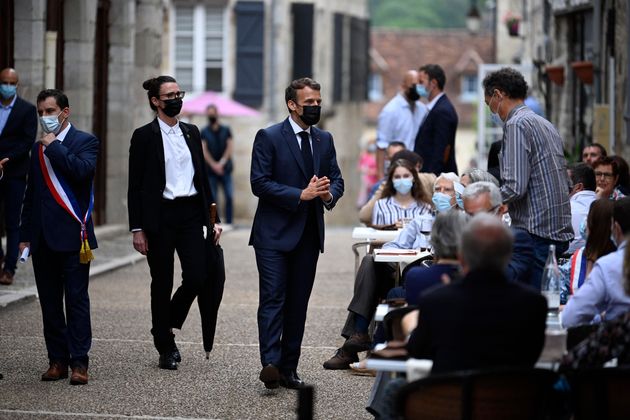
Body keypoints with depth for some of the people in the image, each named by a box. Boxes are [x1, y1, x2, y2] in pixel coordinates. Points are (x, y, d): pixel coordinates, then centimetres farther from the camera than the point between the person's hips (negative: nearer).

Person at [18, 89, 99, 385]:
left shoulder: (85, 142, 0)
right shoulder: (38, 148, 17)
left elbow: (82, 170, -22)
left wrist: (54, 146, -12)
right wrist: (25, 235, 16)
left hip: (72, 235, -6)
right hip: (43, 238, 6)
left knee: (76, 300, -5)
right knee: (50, 302, 7)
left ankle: (79, 362, -4)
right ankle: (57, 360, 12)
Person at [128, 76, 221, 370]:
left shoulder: (191, 133, 12)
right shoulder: (144, 136, -3)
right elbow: (135, 186, -4)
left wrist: (212, 218, 11)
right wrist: (137, 229, -9)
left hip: (190, 214, 4)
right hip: (160, 217, -4)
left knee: (196, 277, -5)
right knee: (162, 283, 2)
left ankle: (167, 327, 20)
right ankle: (165, 348, 14)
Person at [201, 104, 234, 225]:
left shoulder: (226, 130, 9)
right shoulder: (204, 132, 6)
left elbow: (230, 147, 2)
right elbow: (204, 150, -2)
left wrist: (221, 163, -9)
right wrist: (214, 165, -13)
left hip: (225, 169, 1)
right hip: (211, 170, -1)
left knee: (229, 196, -7)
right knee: (212, 197, -2)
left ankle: (228, 222, -3)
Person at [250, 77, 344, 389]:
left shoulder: (324, 139, 13)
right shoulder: (269, 137, -5)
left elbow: (336, 179, 15)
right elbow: (259, 183, -12)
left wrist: (329, 194, -9)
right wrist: (301, 195, -18)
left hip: (309, 233, 6)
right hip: (275, 233, -5)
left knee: (298, 303, 6)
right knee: (273, 299, -12)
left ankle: (288, 369, 10)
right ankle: (270, 364, -19)